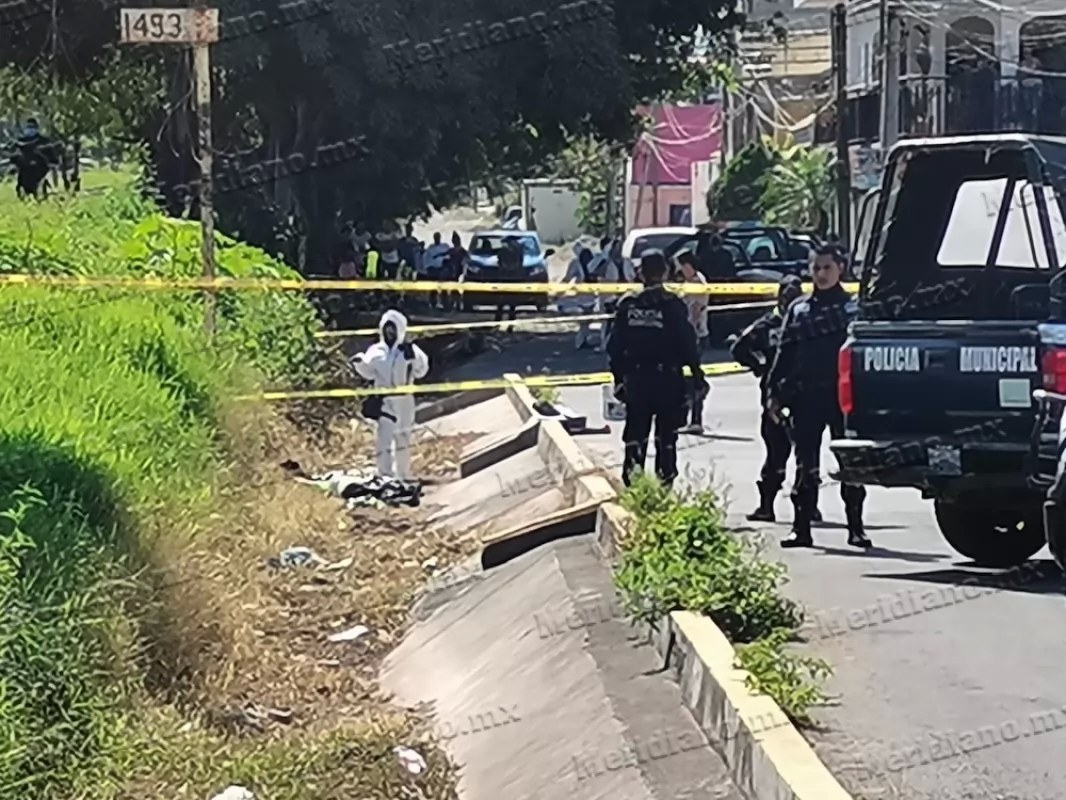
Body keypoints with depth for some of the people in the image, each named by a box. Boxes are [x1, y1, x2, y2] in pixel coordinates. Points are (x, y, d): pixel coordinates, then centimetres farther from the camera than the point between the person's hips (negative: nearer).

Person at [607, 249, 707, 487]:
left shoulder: (627, 305, -3)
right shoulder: (673, 305, -12)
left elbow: (615, 347, 1)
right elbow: (687, 344, -11)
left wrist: (619, 378, 12)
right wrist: (697, 374, 2)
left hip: (636, 381, 2)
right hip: (668, 380, -2)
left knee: (635, 434, 10)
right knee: (666, 437, 7)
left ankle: (631, 484, 6)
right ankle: (665, 483, 9)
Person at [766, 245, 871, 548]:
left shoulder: (853, 307, 3)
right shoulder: (798, 310, 12)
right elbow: (784, 353, 11)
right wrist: (774, 393, 4)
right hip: (806, 397, 2)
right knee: (806, 465, 4)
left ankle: (855, 527, 6)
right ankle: (801, 528, 7)